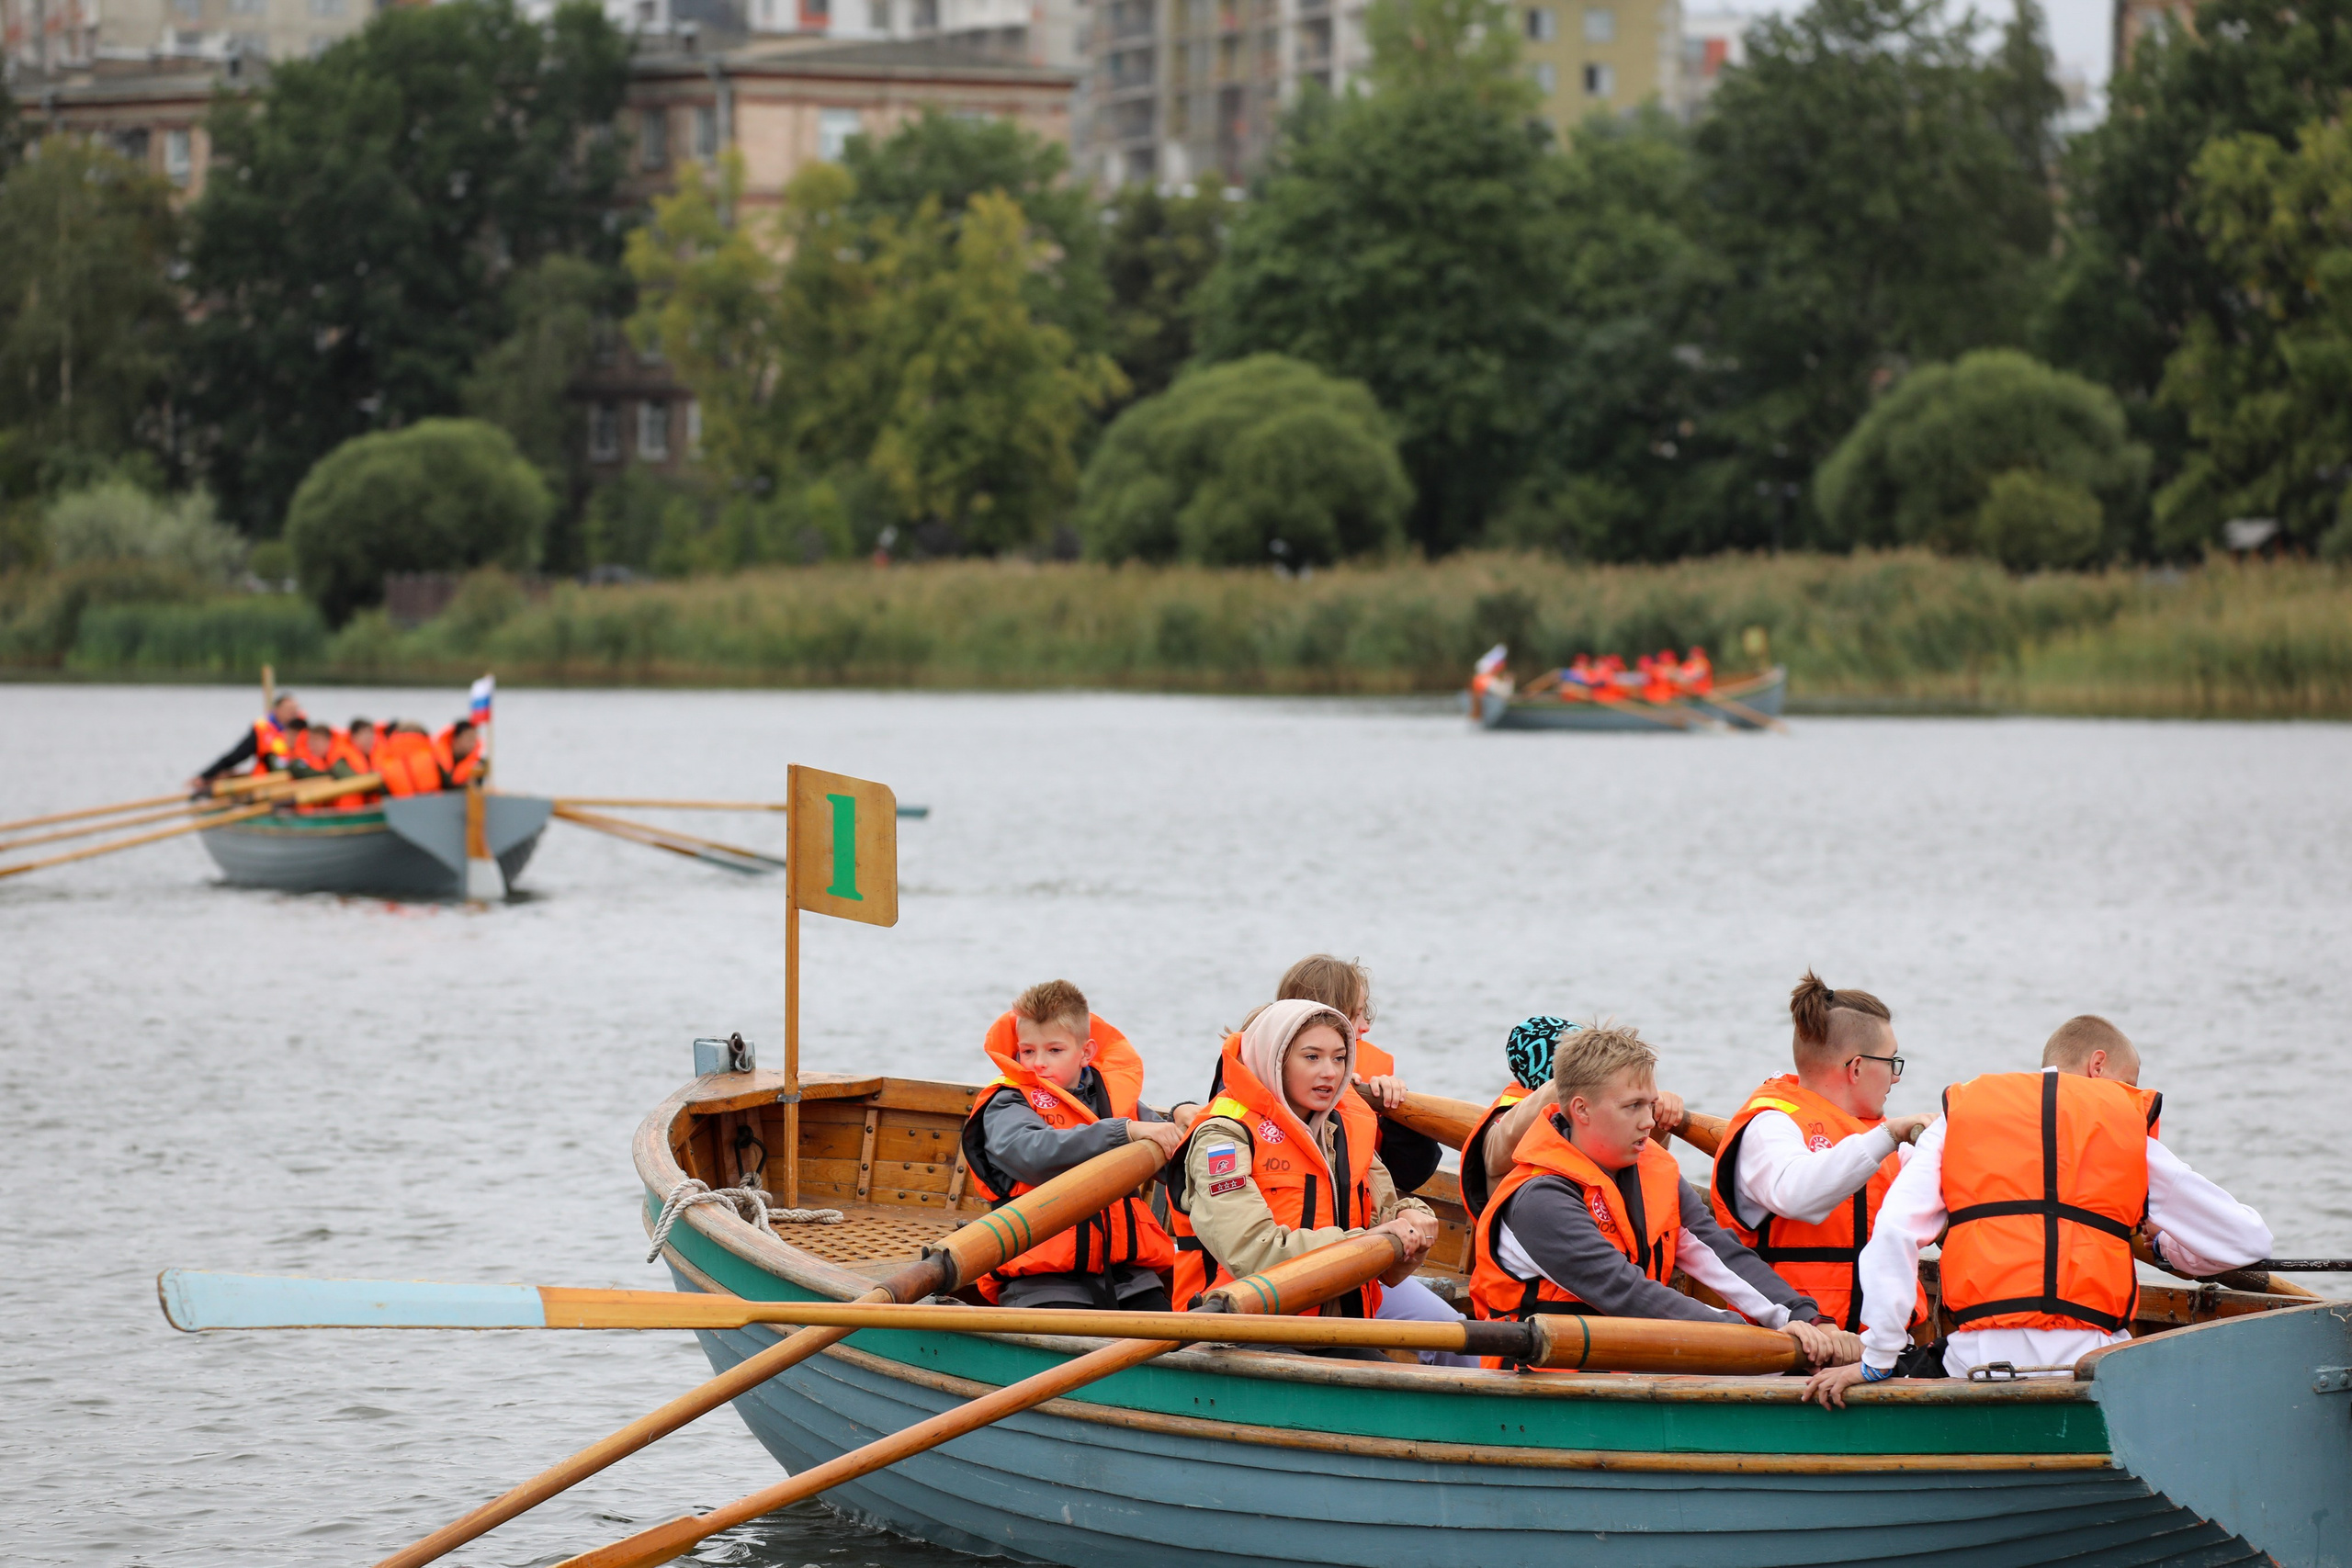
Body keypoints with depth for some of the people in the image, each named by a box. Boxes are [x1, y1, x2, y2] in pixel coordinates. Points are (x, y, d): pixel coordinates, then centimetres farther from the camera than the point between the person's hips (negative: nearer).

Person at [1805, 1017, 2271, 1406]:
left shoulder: (1960, 1113, 18)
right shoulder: (2129, 1128, 16)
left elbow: (1894, 1231, 3)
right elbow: (2249, 1240, 21)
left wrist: (1875, 1360, 3)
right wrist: (2167, 1247, 42)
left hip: (1977, 1360, 2)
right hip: (2089, 1360, -2)